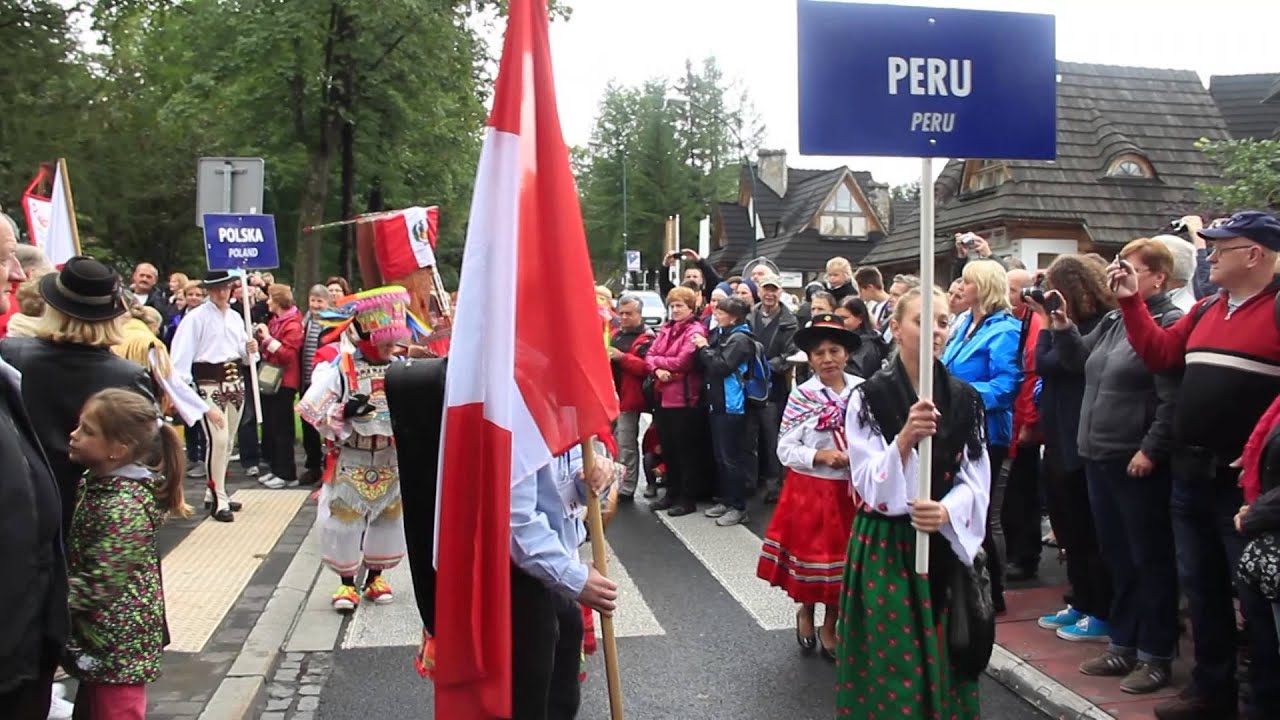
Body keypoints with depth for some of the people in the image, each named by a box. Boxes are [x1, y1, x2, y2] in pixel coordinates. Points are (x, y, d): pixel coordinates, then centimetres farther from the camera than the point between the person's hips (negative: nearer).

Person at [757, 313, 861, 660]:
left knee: (843, 556, 12)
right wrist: (820, 456, -21)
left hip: (850, 489, 2)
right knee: (811, 553, 9)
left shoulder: (863, 391, -4)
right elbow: (785, 449, -8)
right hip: (810, 488, -2)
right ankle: (806, 612, 37)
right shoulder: (801, 396, -8)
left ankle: (829, 625, 31)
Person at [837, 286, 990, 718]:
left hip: (947, 545, 3)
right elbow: (869, 485, -13)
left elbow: (975, 480, 2)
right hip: (885, 547, -3)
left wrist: (945, 512, -18)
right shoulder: (869, 397, -8)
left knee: (944, 661, 11)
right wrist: (904, 440, -29)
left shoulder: (965, 399, 4)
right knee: (891, 664, 1)